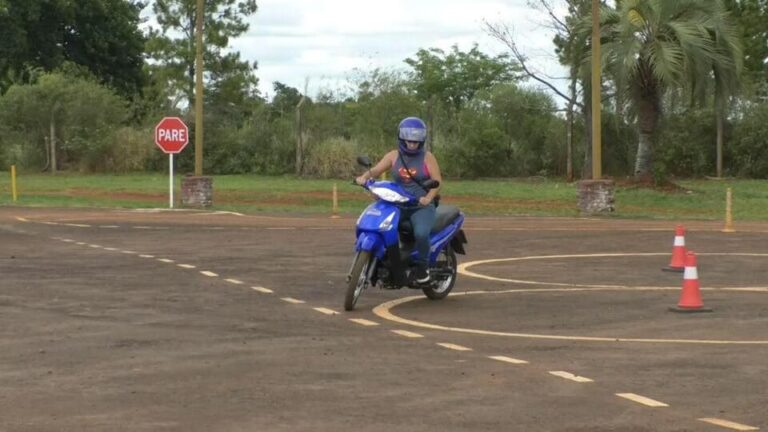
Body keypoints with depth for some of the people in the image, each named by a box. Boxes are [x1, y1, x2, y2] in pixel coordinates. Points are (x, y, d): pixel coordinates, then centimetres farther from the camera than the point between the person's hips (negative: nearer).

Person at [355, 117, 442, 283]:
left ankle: (423, 266, -8)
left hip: (422, 207, -3)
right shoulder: (393, 156, 8)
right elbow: (376, 170, -2)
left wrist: (428, 198, -23)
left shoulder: (428, 157, 2)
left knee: (421, 233, -33)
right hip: (397, 205, 3)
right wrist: (364, 177, -25)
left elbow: (437, 181, -5)